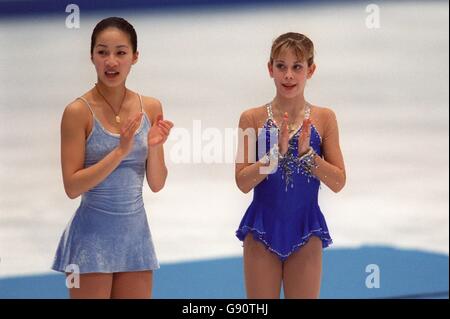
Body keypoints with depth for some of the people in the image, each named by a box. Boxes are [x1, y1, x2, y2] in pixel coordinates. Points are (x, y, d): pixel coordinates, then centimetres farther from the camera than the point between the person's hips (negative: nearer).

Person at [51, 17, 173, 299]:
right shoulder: (79, 111, -11)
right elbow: (72, 187, -13)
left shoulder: (151, 108, 2)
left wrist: (153, 147, -13)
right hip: (93, 235, -4)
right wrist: (120, 151, -20)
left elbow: (157, 184, 5)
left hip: (135, 232, 4)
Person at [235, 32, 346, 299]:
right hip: (263, 229, 0)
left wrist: (306, 152, -16)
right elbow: (243, 183, -6)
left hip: (306, 231, 0)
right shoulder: (253, 119, -3)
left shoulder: (324, 118, -1)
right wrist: (277, 152, -18)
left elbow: (338, 183, -2)